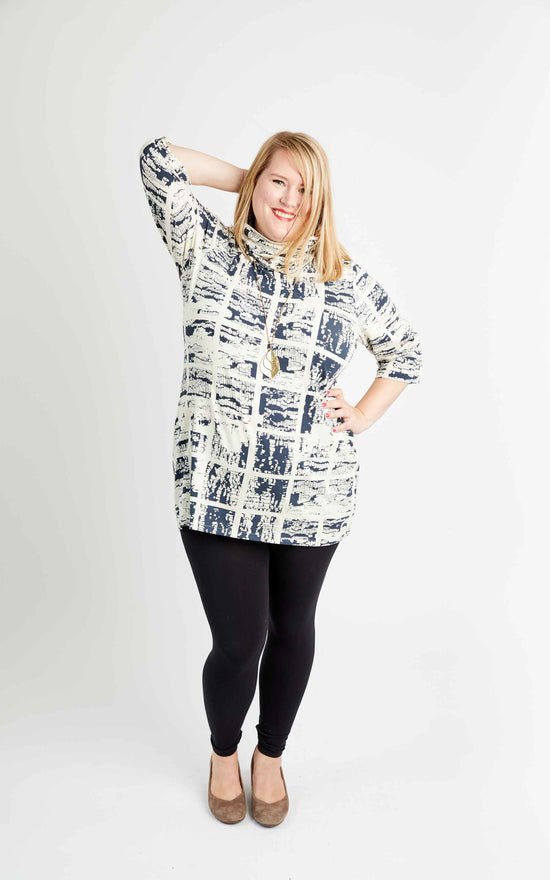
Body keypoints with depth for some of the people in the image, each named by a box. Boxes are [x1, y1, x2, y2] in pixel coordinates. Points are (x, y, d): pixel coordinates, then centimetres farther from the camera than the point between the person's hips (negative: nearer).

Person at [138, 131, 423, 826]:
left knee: (291, 631, 15)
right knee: (238, 642, 3)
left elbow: (406, 350, 17)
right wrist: (245, 180, 5)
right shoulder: (208, 252, 3)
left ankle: (270, 754, 44)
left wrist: (363, 416, 5)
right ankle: (223, 753, 38)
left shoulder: (347, 281, 5)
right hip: (217, 493, -1)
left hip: (313, 498, 2)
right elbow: (158, 160, -3)